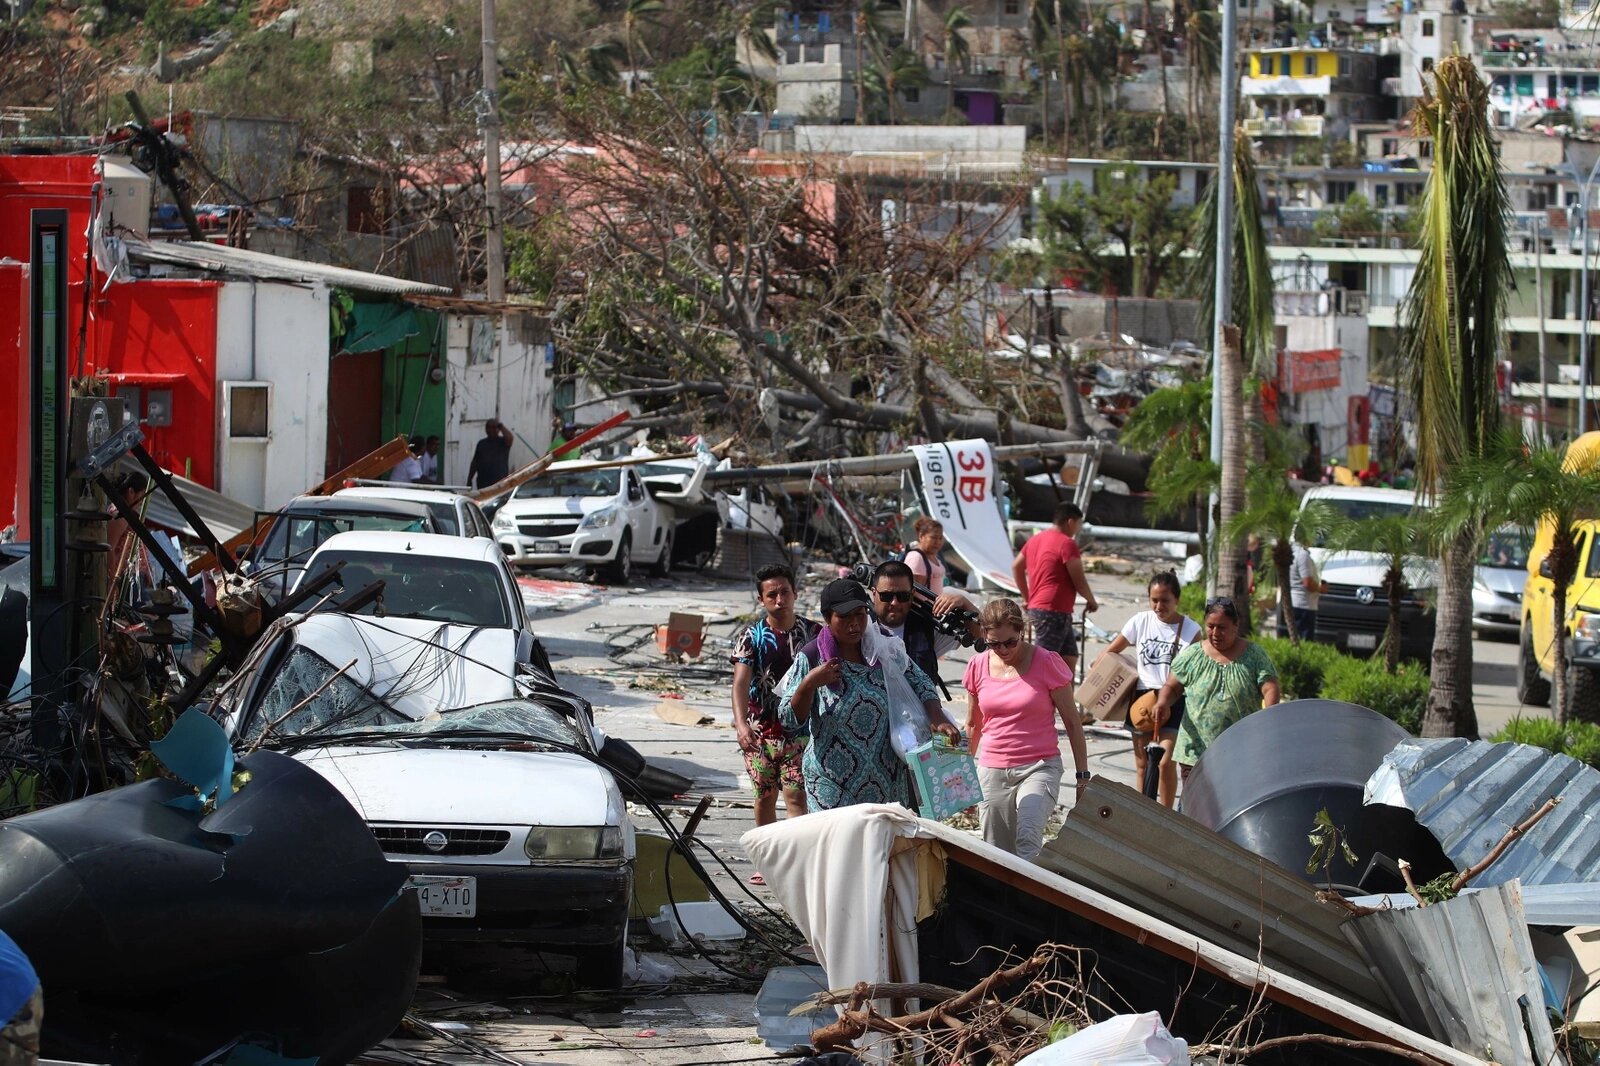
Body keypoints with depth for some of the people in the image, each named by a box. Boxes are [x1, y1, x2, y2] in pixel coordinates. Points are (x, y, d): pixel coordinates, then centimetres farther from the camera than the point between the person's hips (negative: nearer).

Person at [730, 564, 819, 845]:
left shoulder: (812, 633, 1)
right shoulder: (752, 637, -4)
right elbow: (741, 682, -16)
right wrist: (741, 723, -33)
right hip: (760, 732, 1)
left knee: (796, 797, -11)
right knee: (765, 798, 13)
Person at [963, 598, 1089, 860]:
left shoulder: (1047, 663, -5)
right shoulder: (978, 666, 5)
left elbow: (1071, 721, 1)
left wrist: (1083, 774, 1)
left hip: (1039, 768, -4)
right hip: (992, 771, 4)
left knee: (1028, 840, -27)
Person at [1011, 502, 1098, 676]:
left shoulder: (1036, 539, 15)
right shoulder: (1067, 543, -13)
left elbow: (1016, 567, 23)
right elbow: (1078, 579, -12)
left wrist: (1027, 597, 27)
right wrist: (1091, 601, 5)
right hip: (1054, 612, -10)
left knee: (1069, 658, 12)